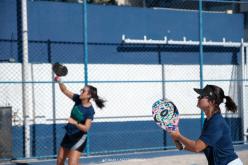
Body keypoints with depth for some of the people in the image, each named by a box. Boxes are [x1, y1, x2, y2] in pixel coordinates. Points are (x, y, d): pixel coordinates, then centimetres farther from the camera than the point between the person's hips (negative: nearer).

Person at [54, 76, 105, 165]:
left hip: (79, 138, -7)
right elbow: (65, 90, -6)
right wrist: (59, 81, -24)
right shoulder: (78, 99, -7)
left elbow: (86, 128, -27)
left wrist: (75, 123, -41)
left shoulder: (90, 111, -23)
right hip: (68, 135, 7)